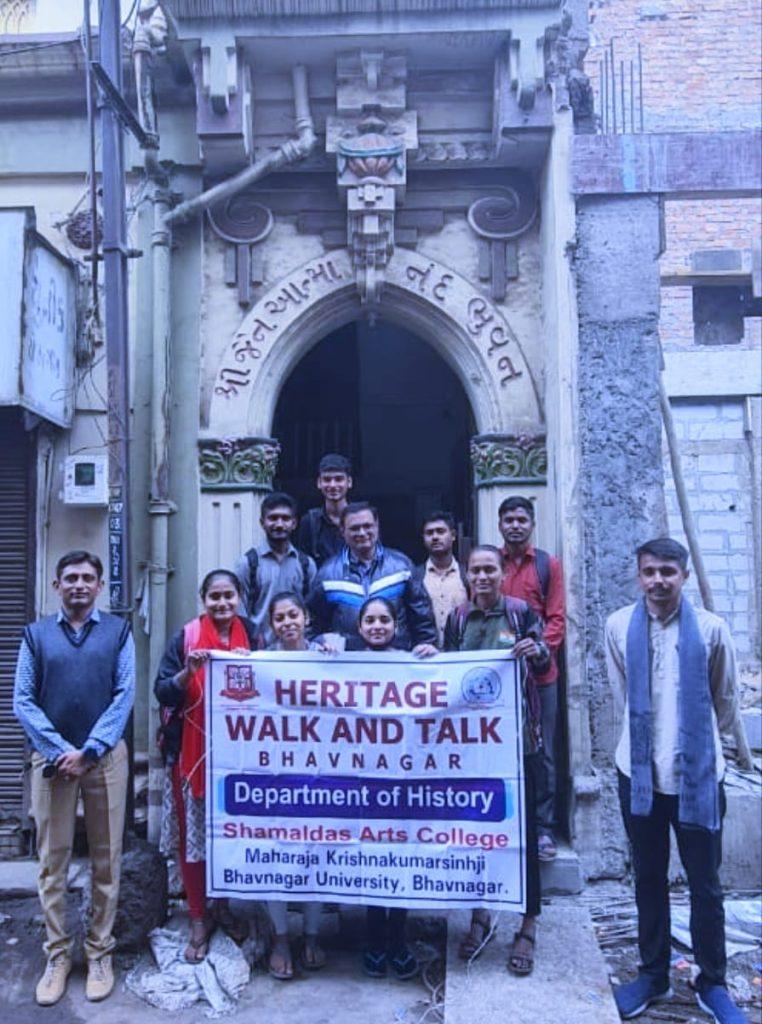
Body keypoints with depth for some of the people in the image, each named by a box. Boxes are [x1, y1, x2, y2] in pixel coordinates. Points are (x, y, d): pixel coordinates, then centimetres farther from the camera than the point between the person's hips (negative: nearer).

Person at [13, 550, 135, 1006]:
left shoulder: (118, 631, 5)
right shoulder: (36, 635, 8)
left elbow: (124, 695, -3)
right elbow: (23, 701, 1)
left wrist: (88, 751, -11)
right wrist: (59, 751, -10)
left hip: (105, 758, -1)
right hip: (52, 758, 1)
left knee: (107, 860, 5)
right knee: (53, 861, 6)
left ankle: (100, 954, 18)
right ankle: (58, 956, 19)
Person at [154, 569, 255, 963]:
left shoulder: (251, 635, 3)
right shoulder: (186, 637, -6)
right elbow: (162, 691, -10)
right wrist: (189, 671, -26)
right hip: (192, 750, -2)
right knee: (194, 833, 4)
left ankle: (222, 906, 31)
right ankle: (198, 917, 20)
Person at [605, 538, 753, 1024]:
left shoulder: (711, 628, -9)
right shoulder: (619, 626, -5)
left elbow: (727, 700, 5)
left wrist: (740, 749, 16)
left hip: (698, 774, -1)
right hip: (639, 771, 2)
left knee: (705, 885, 10)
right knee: (649, 879, 15)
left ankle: (713, 984, 28)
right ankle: (654, 974, 32)